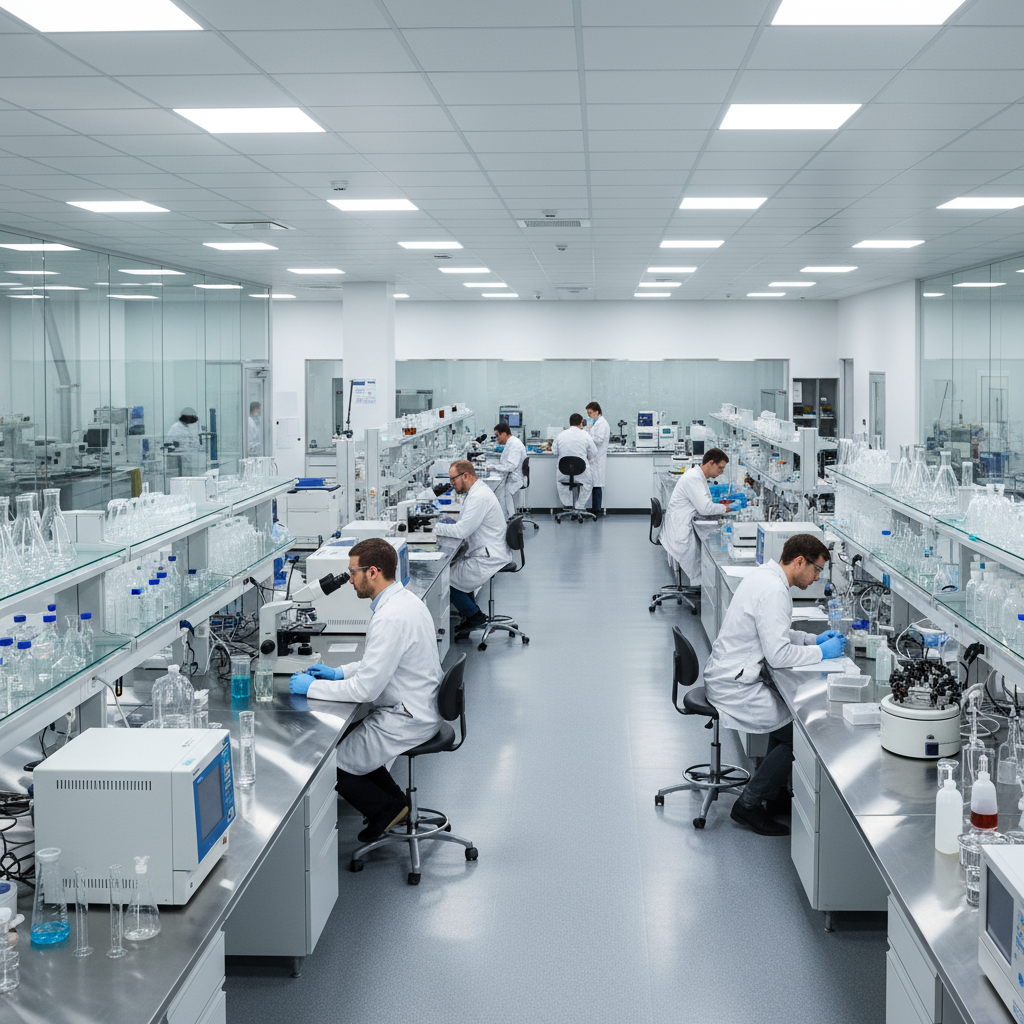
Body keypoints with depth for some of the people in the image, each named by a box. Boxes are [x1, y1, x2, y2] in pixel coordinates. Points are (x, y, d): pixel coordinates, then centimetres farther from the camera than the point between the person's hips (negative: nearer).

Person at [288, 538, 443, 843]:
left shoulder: (391, 618, -27)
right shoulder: (404, 599, 5)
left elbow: (365, 689, -26)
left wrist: (311, 686, -15)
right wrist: (340, 672, 11)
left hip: (405, 722, -10)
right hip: (418, 711, 10)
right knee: (341, 736, 20)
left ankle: (387, 809, 13)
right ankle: (395, 799, 24)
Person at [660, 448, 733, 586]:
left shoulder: (698, 476, 15)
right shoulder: (693, 478, -18)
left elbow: (702, 505, 20)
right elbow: (704, 508, -23)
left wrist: (718, 504, 3)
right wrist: (726, 508, -10)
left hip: (686, 526, 10)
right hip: (679, 530, -10)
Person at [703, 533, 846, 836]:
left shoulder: (765, 576, 11)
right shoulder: (774, 590, -21)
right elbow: (778, 654, -24)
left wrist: (813, 639, 12)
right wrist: (821, 652, -11)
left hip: (725, 674, 11)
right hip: (734, 686, -11)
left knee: (789, 708, 21)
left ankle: (774, 794, 26)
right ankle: (749, 803, 0)